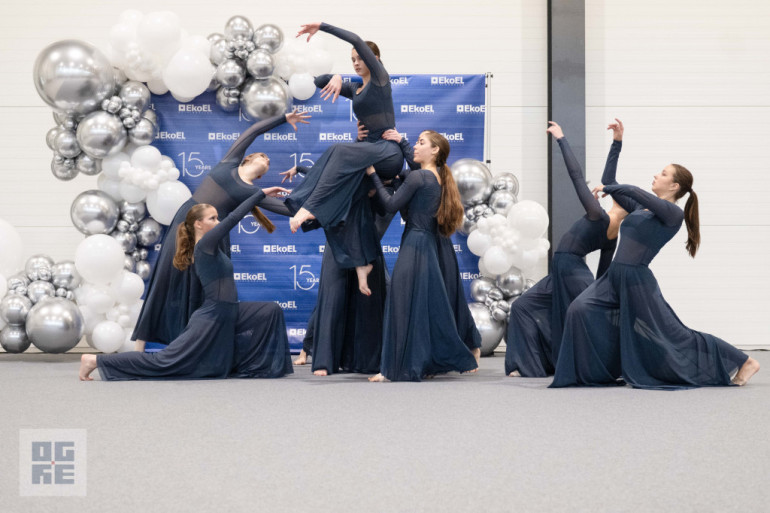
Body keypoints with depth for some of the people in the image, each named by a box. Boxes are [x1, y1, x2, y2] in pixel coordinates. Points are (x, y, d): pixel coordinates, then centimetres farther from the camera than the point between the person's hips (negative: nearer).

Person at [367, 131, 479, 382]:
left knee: (403, 305, -6)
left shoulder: (418, 177, -10)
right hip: (430, 247, 8)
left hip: (414, 246, -8)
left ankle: (397, 368, -6)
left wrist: (373, 175, -2)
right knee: (429, 306, 13)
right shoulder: (439, 179, 14)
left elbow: (391, 205, -9)